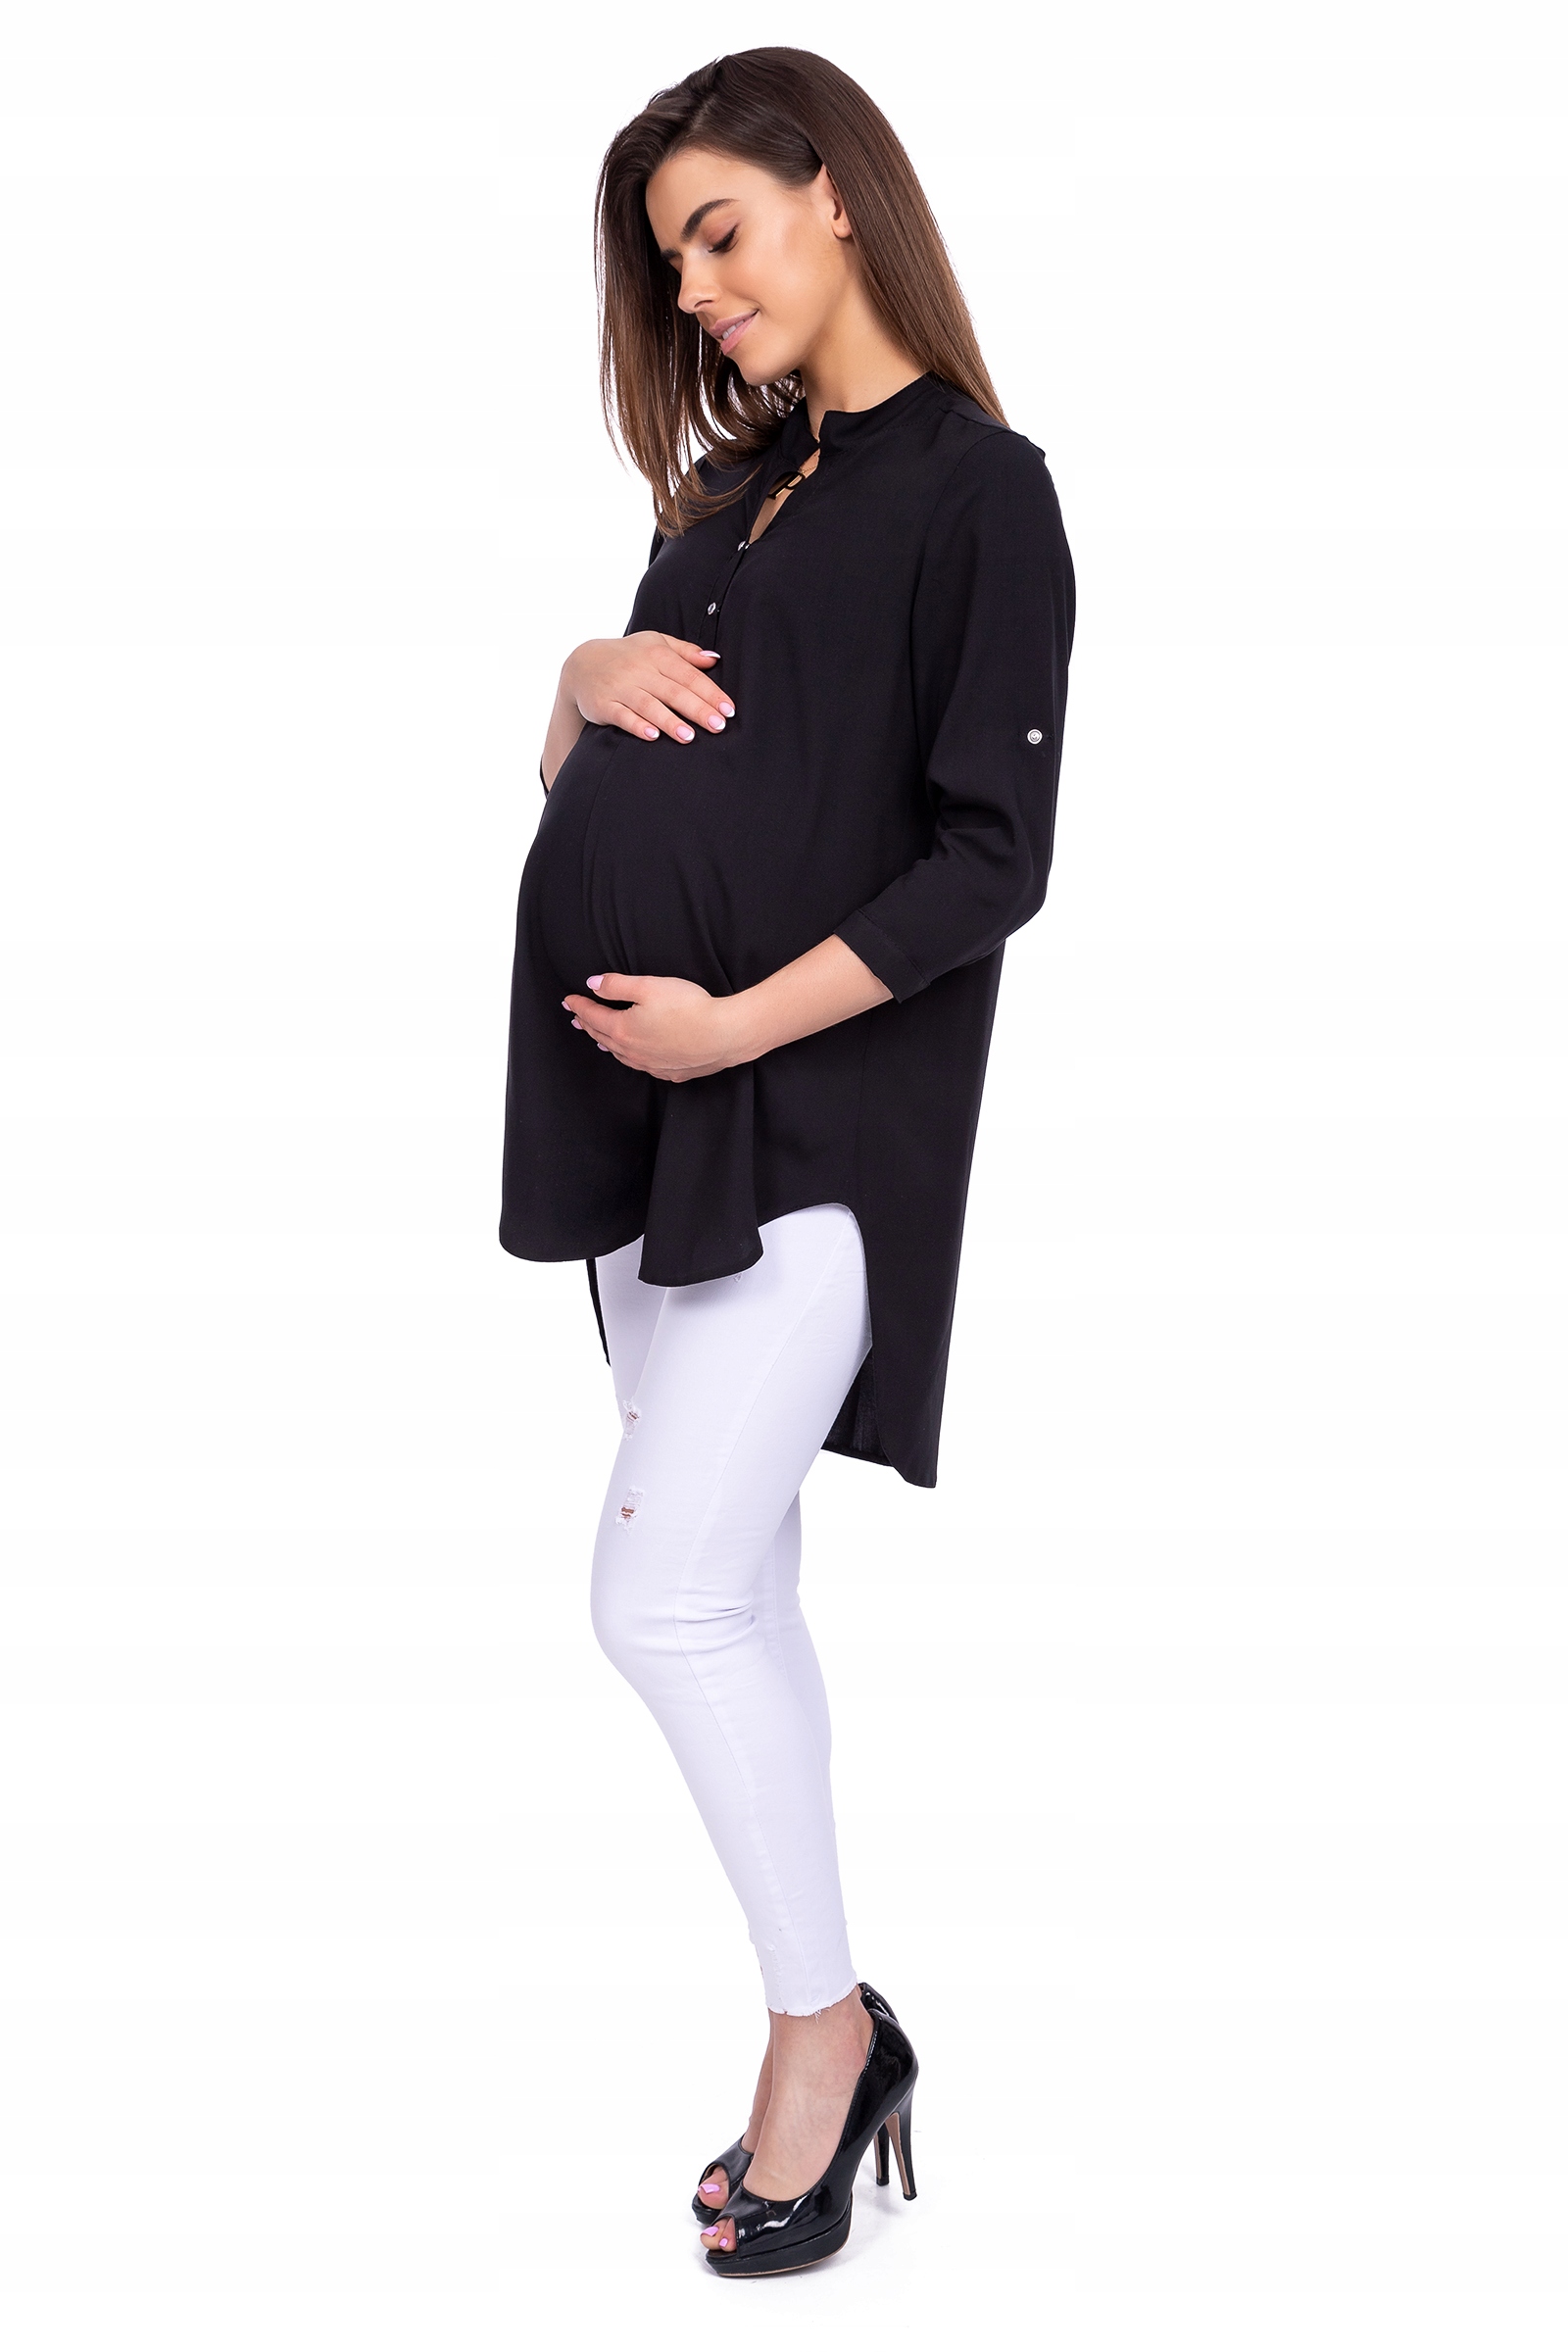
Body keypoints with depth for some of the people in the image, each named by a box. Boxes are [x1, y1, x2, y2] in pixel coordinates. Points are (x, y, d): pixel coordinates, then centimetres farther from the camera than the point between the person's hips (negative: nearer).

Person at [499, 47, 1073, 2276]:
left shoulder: (975, 486, -5)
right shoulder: (727, 491, 17)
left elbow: (992, 859, -12)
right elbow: (583, 793, 22)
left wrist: (745, 1020, -18)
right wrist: (584, 680, 0)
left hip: (819, 1119, -7)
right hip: (649, 1109, 7)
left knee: (666, 1593, -11)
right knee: (736, 1593, 8)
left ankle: (823, 2019, 8)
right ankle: (835, 2033, 19)